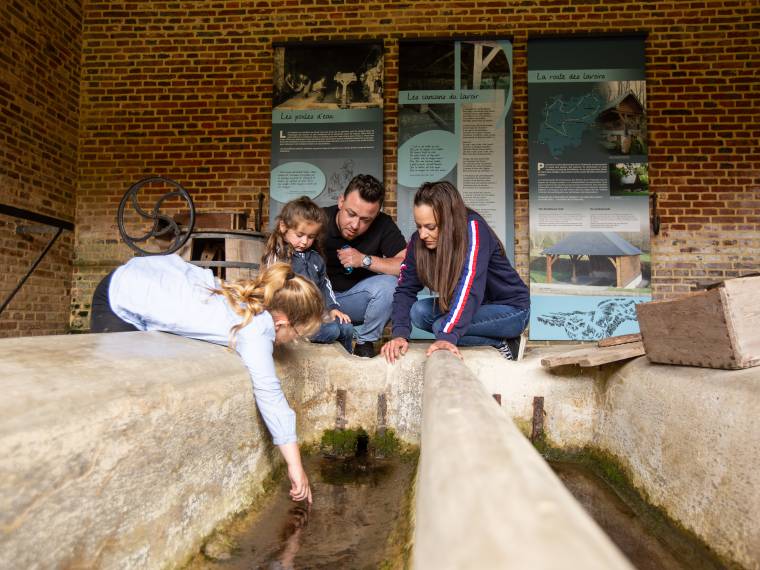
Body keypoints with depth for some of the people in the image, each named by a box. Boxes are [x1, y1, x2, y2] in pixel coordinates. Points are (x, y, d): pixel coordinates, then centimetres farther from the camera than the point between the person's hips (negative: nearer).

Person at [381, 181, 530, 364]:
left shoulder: (473, 229, -27)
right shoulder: (419, 241, -11)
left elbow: (469, 285, -39)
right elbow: (406, 289, -13)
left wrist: (447, 336, -50)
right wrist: (400, 334, -29)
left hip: (511, 308, -7)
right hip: (474, 307, 7)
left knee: (443, 326, -28)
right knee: (418, 311, -17)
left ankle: (504, 344, -6)